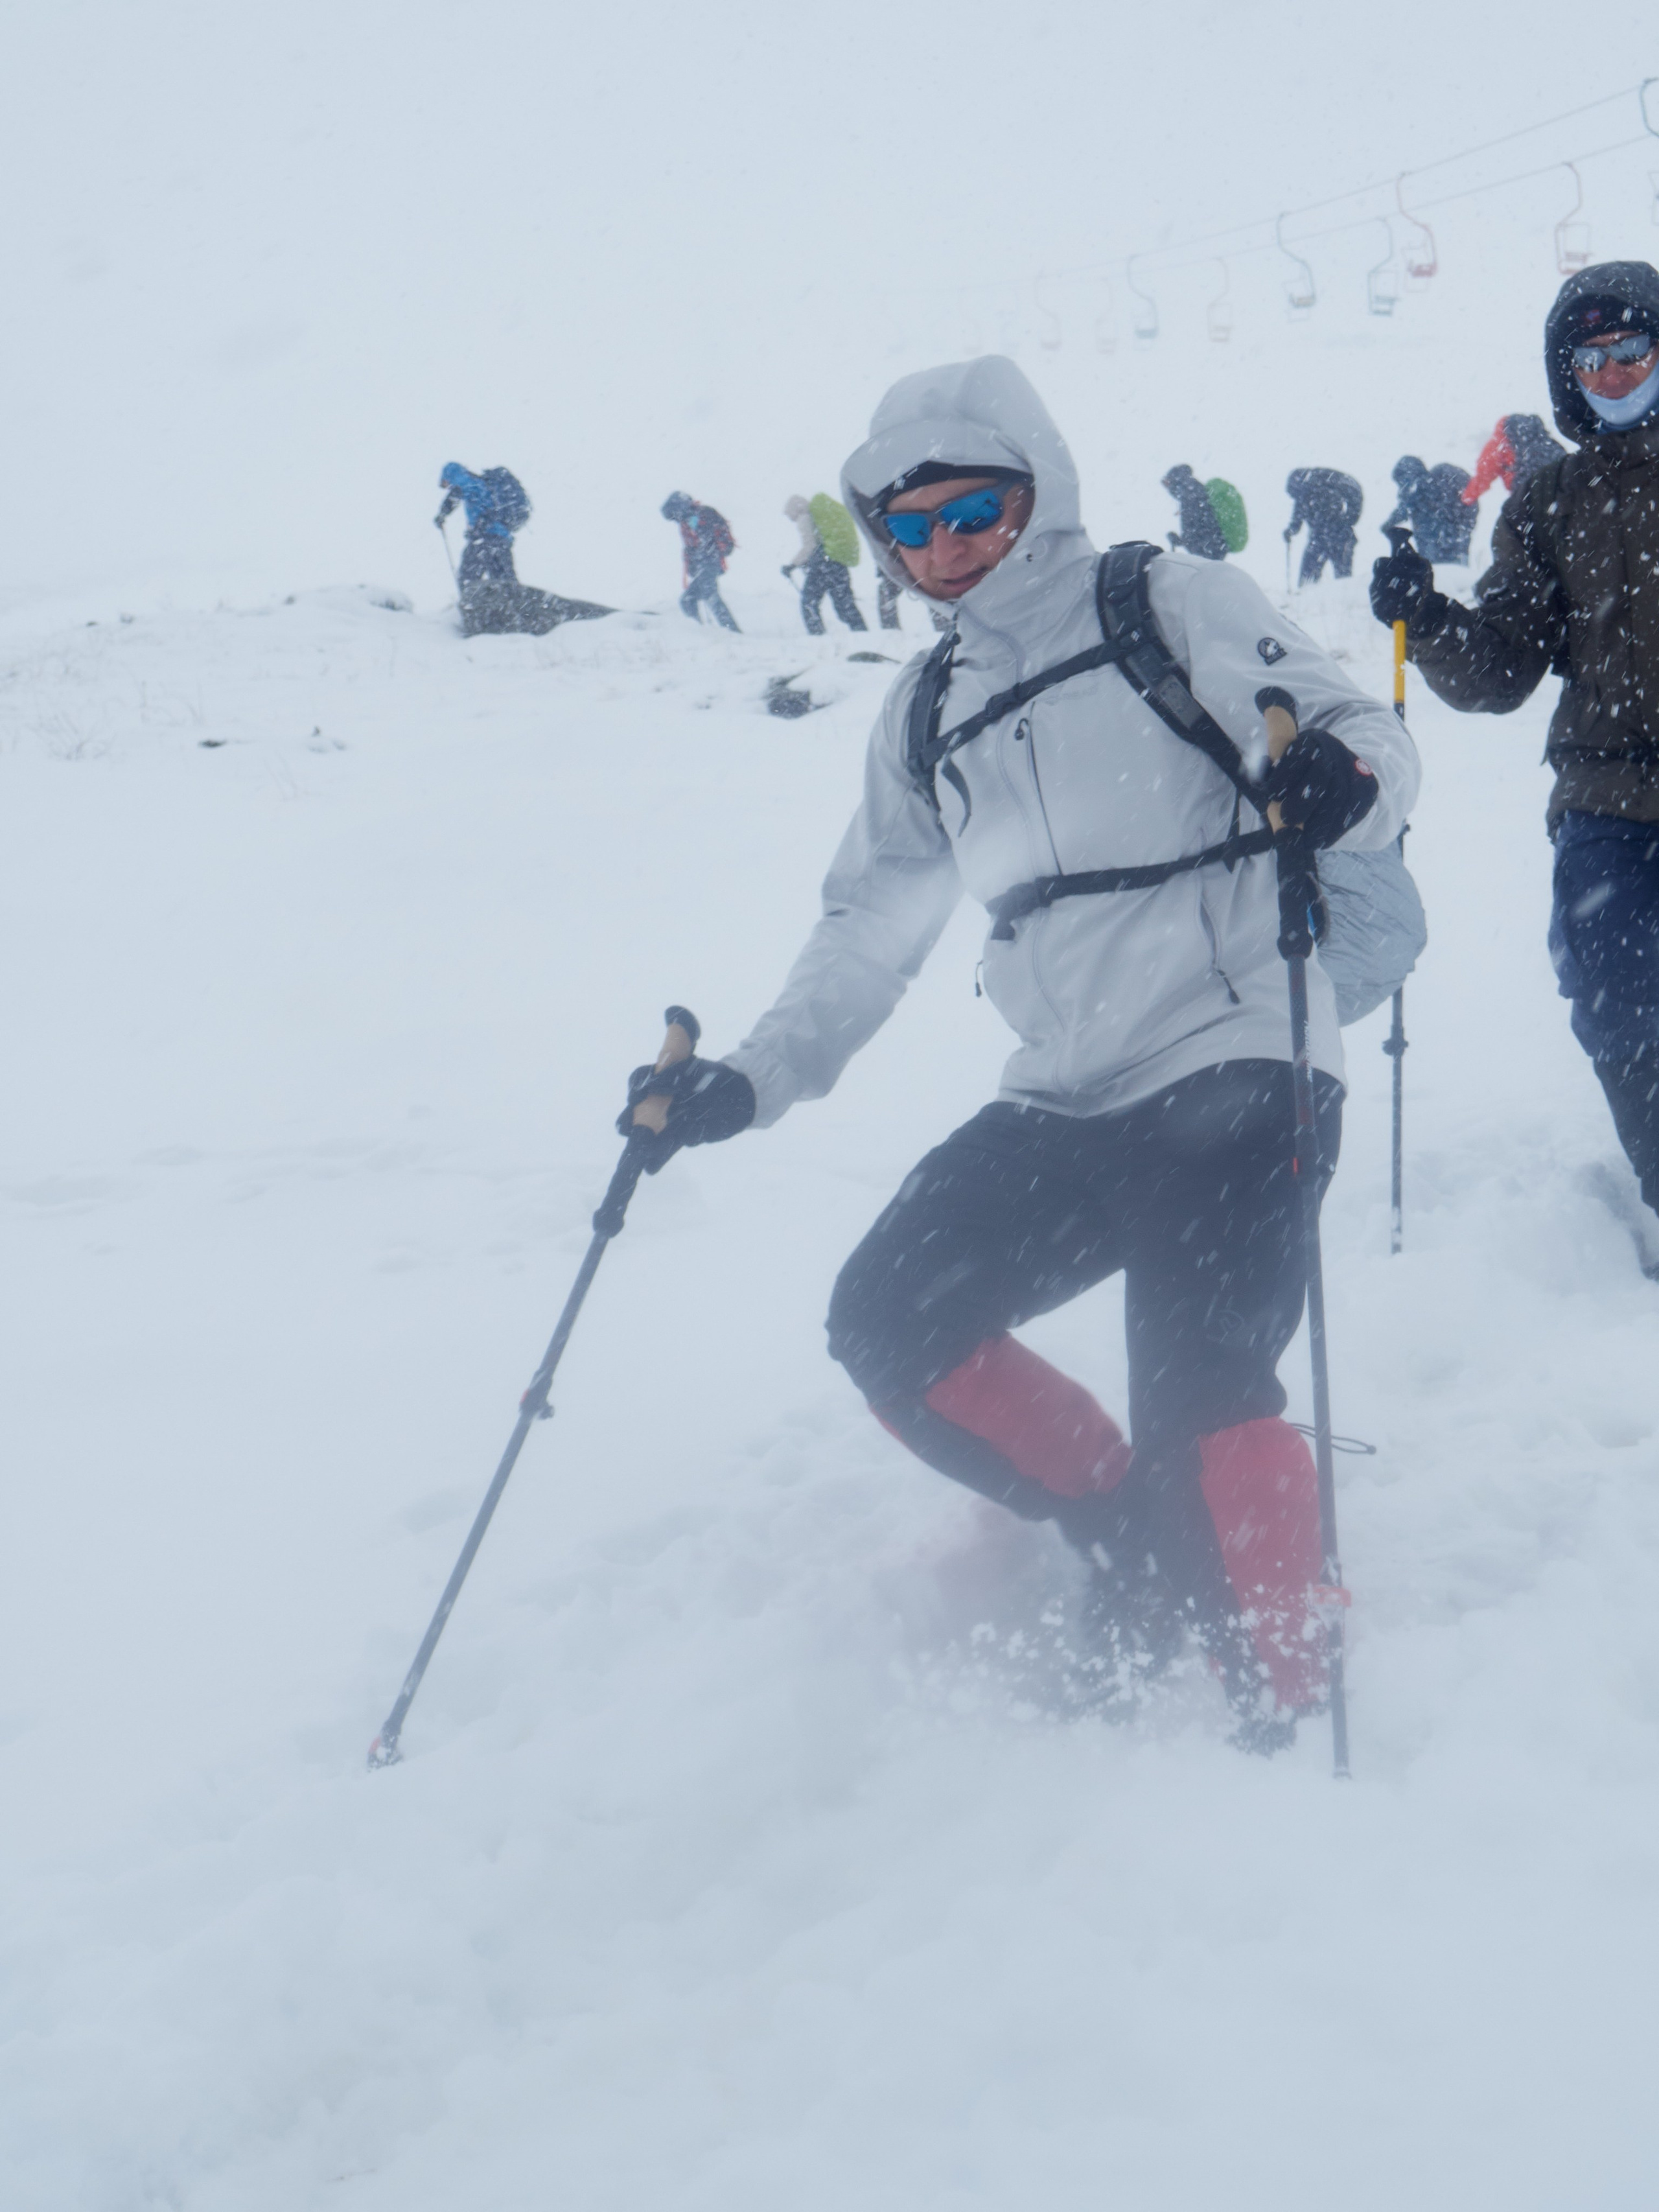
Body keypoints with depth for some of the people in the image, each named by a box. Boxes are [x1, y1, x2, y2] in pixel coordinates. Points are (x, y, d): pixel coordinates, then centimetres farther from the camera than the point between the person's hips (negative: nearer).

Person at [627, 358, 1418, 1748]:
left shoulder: (1172, 604, 0)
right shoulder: (927, 711, 17)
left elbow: (1361, 737, -7)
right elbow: (871, 923, 22)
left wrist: (1341, 779, -32)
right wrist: (753, 1081, 9)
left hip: (1235, 1064, -7)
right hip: (1067, 1102, 7)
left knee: (1197, 1392, -23)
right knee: (889, 1322, -2)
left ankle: (1282, 1701, -8)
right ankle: (1130, 1529, 12)